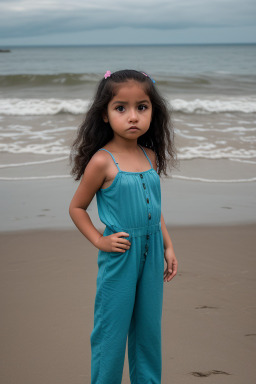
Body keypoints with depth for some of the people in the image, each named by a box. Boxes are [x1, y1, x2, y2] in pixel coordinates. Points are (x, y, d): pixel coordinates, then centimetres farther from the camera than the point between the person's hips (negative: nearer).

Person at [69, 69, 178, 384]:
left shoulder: (151, 157, 3)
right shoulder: (102, 161, -14)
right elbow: (76, 207, -4)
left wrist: (168, 247, 12)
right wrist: (100, 241, -11)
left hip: (151, 253, 5)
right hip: (119, 255, -5)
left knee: (148, 328, 16)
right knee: (112, 329, 6)